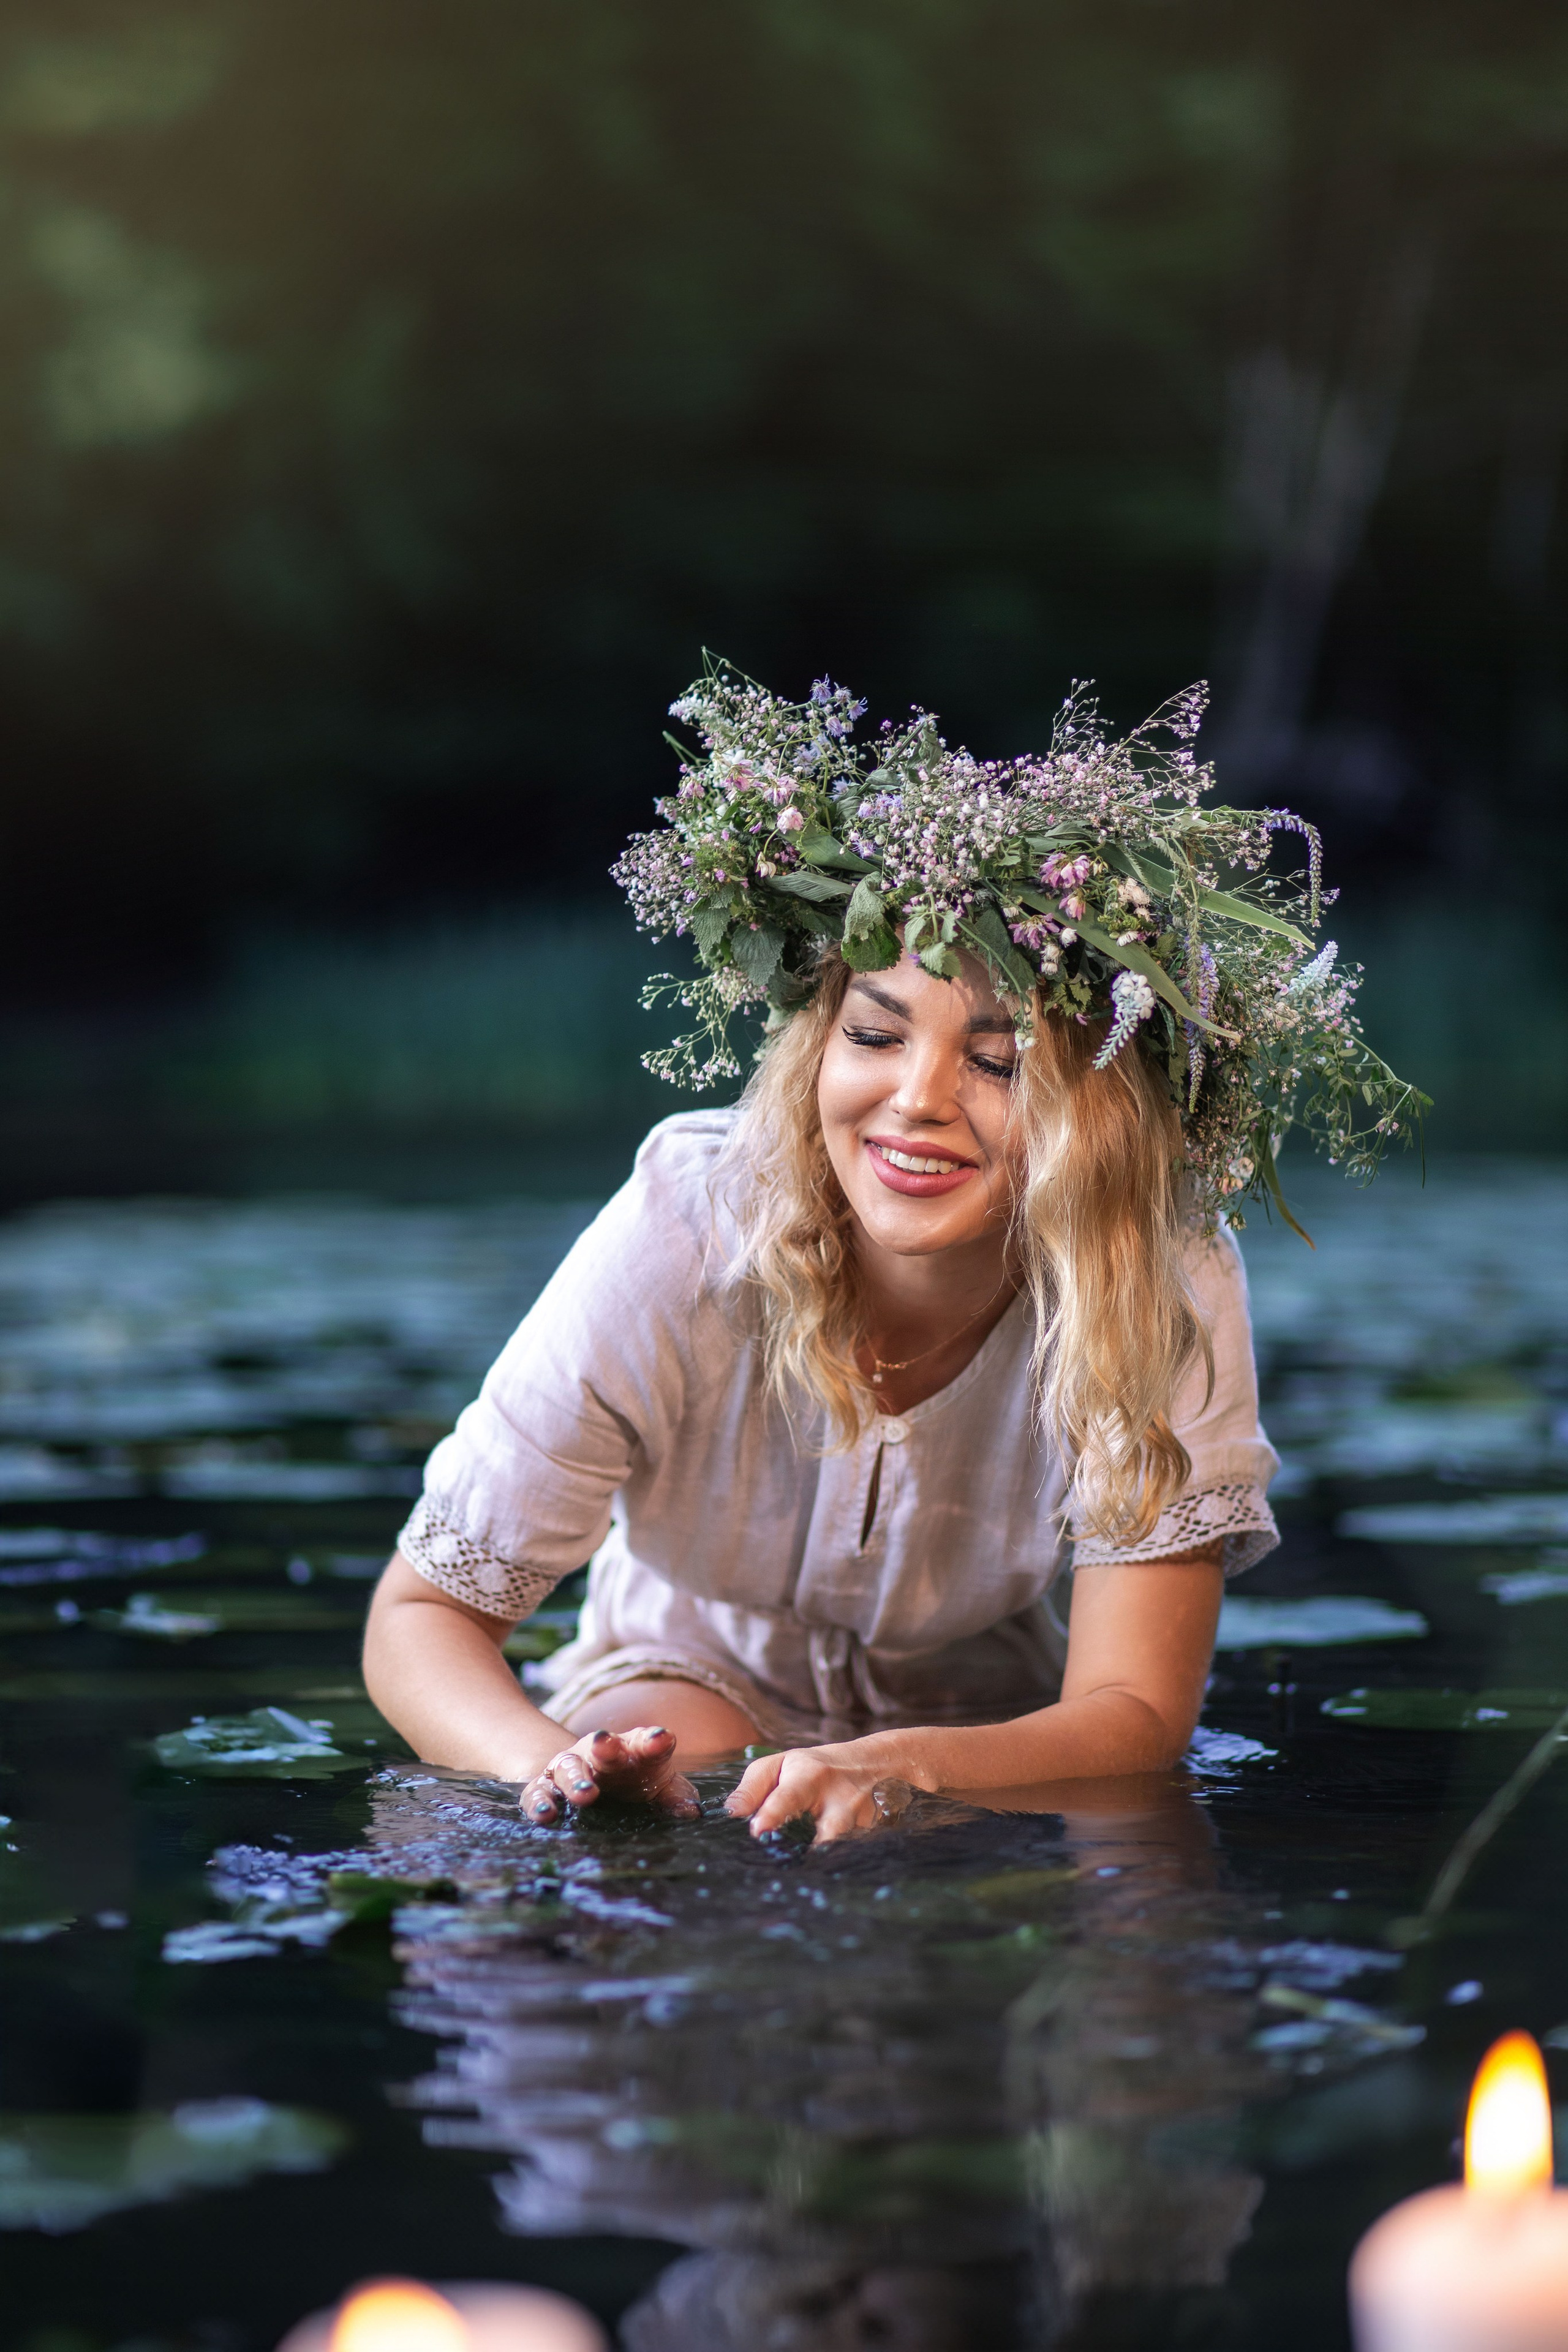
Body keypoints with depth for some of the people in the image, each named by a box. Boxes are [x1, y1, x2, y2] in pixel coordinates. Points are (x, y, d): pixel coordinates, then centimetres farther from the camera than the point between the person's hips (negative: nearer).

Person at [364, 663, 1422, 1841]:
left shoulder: (1172, 1289, -25)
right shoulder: (683, 1234, -28)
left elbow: (1136, 1709, -27)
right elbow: (425, 1610, -21)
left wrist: (902, 1769, -49)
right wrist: (552, 1766, -44)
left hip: (987, 1730, 3)